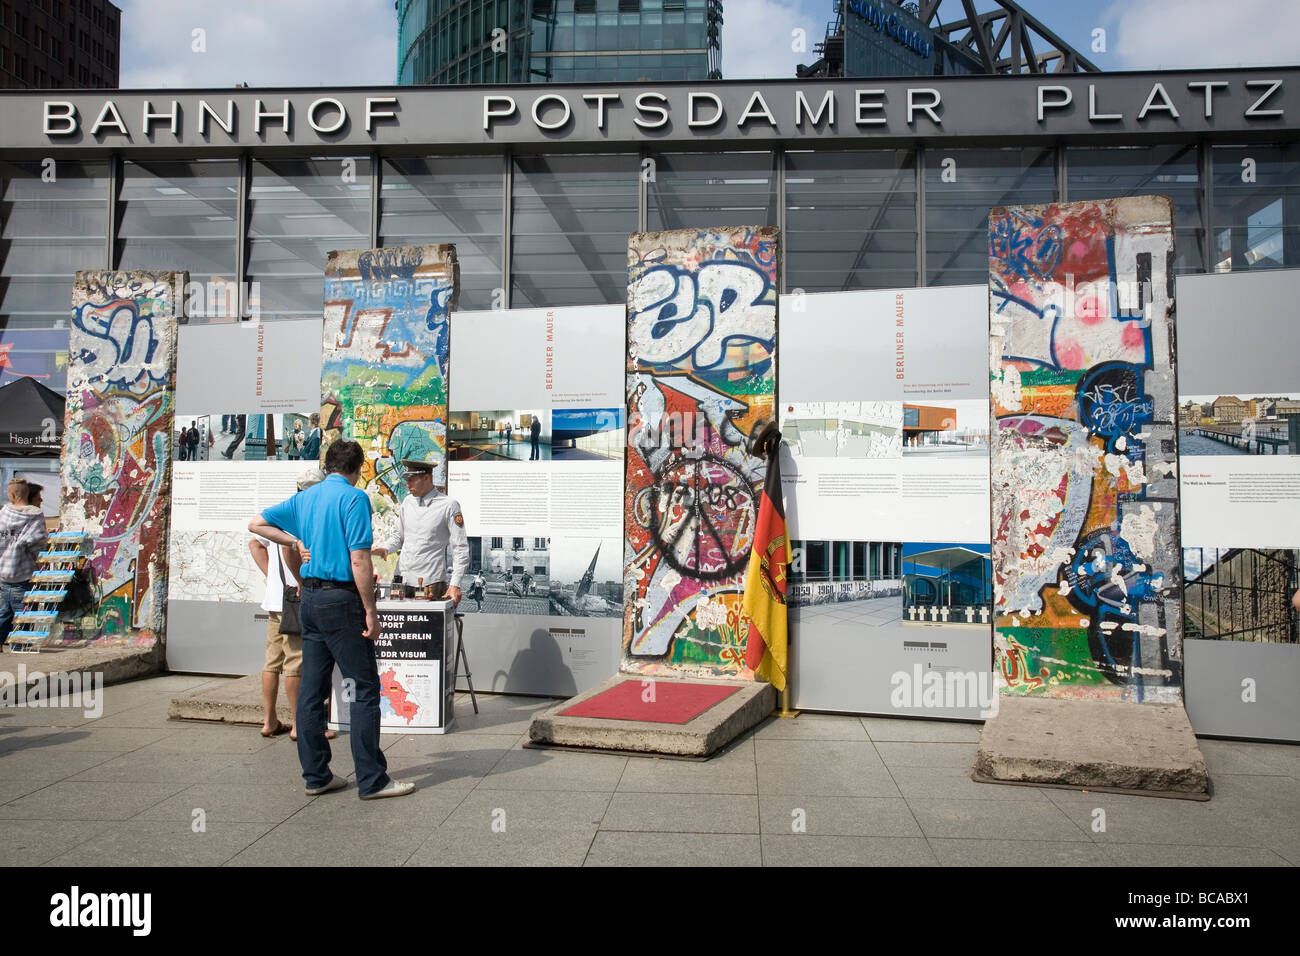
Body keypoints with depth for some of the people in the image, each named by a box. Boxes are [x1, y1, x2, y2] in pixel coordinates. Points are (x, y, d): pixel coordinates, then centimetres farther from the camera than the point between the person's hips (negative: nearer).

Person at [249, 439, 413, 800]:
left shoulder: (304, 498, 12)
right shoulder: (354, 498, -11)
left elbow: (256, 524, 21)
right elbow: (359, 560, -18)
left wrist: (296, 541, 15)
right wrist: (370, 611, -14)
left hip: (309, 597, 8)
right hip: (341, 598, -8)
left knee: (311, 689, 11)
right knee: (365, 689, -2)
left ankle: (316, 775, 19)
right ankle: (372, 780, 2)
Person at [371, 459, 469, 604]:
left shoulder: (449, 505, -5)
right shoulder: (408, 501, 11)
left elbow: (460, 548, -6)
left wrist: (455, 584, -11)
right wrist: (386, 549, 1)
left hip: (431, 583, -5)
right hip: (402, 580, 5)